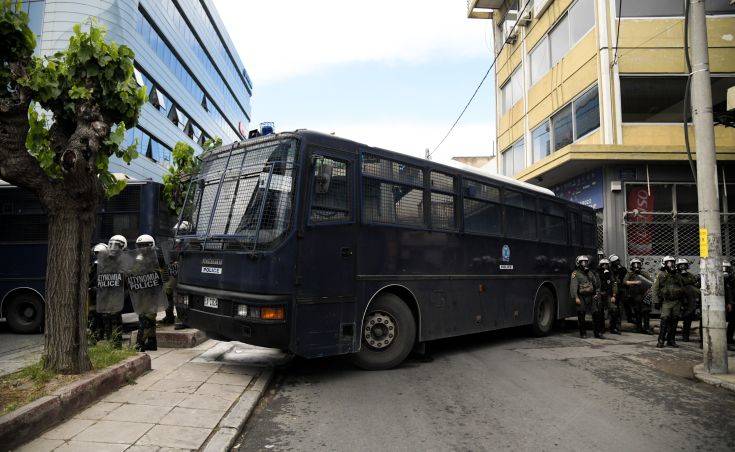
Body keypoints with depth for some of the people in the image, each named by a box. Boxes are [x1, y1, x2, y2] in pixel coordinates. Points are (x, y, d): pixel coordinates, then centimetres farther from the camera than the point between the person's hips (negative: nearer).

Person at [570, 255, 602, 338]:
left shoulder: (591, 273, 16)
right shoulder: (576, 274, -3)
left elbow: (596, 284, 21)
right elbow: (573, 287, -12)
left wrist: (597, 293, 8)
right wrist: (576, 298, -20)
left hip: (591, 297, 5)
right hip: (581, 297, -5)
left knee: (596, 314, 1)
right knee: (581, 316, 1)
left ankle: (597, 332, 9)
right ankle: (583, 333, 11)